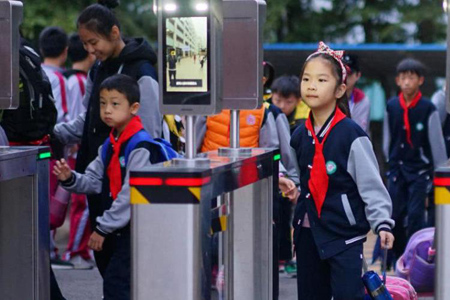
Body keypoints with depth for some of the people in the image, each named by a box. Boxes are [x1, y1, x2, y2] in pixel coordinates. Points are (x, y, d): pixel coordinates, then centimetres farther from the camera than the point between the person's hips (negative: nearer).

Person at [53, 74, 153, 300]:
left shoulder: (140, 147, -18)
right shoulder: (110, 144, 12)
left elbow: (131, 194, -21)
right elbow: (94, 181, 12)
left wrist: (103, 227, -18)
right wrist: (70, 179, -9)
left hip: (135, 229, -9)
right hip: (114, 229, 9)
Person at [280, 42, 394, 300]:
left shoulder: (351, 134, -12)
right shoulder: (300, 136, 8)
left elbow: (371, 183, -13)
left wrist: (382, 223, -20)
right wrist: (292, 187, 2)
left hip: (345, 233, -6)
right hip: (309, 232, 7)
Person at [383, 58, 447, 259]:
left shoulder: (428, 109, -9)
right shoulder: (391, 107, 1)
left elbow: (437, 144, -3)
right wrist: (391, 163, 14)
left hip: (420, 170, -3)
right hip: (397, 168, 3)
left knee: (415, 216, -10)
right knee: (395, 216, 3)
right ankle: (401, 257, 17)